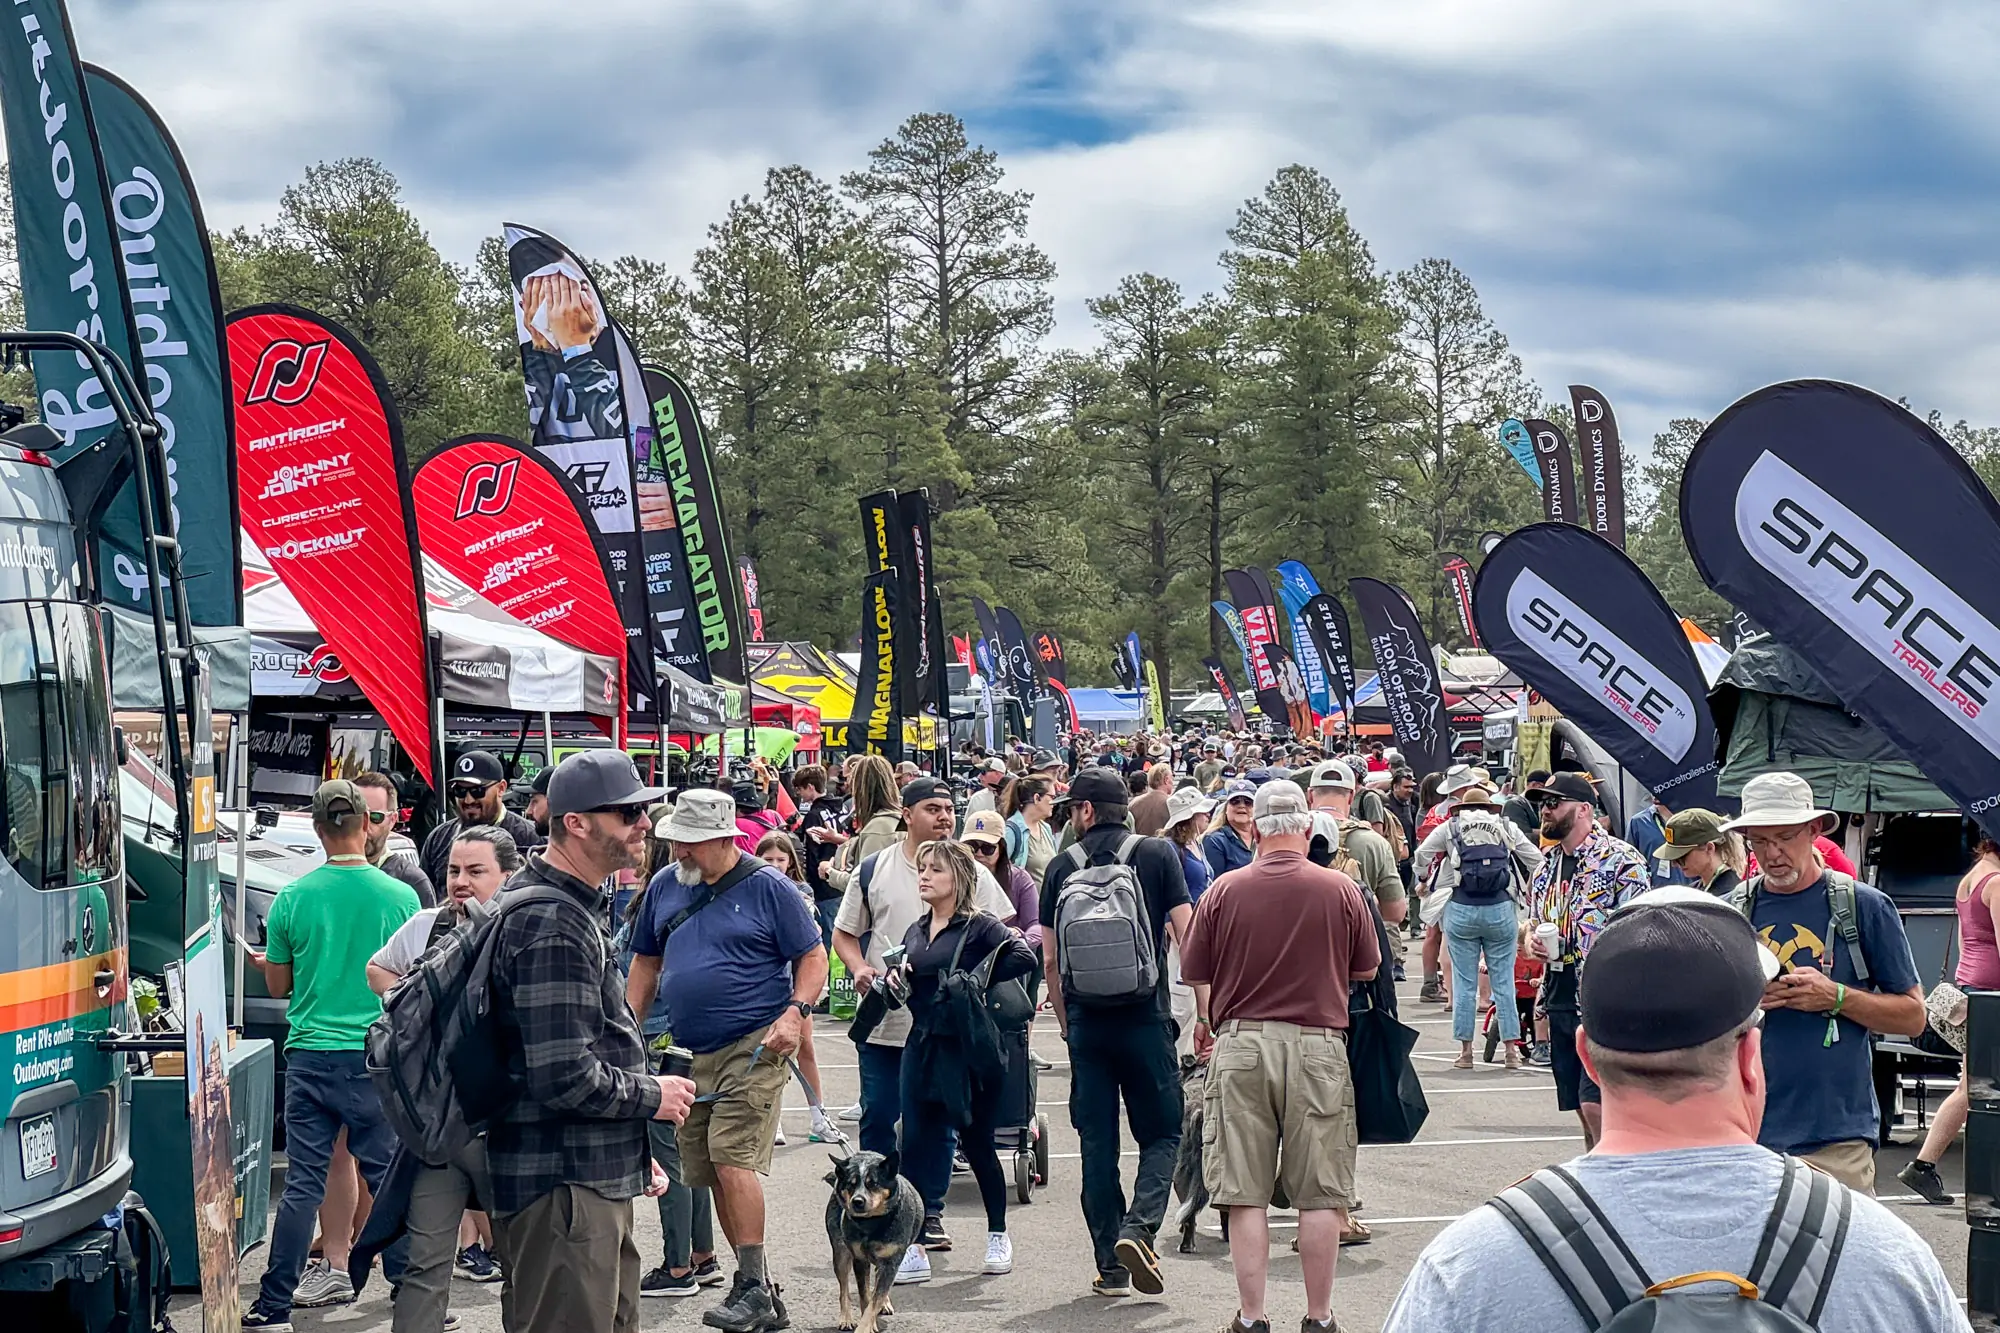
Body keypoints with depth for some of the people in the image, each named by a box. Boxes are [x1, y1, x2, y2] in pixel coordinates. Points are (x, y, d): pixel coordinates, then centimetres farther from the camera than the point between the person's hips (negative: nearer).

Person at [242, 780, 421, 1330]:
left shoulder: (292, 899, -2)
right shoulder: (400, 897, -3)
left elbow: (278, 986, 10)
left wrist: (263, 962, 32)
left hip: (309, 1056, 1)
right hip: (377, 1058, 0)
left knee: (303, 1182, 3)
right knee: (387, 1177, 7)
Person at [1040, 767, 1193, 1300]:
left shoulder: (1061, 867, 4)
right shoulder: (1157, 854, -1)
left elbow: (1050, 959, 6)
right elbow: (1188, 937, -5)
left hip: (1086, 1019, 2)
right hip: (1146, 1016, -2)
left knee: (1097, 1142, 8)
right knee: (1161, 1134, 8)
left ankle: (1110, 1265, 9)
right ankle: (1138, 1227, -15)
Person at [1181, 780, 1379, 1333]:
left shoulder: (1224, 890, -2)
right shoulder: (1341, 890, -2)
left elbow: (1197, 976, 4)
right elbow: (1367, 970, 10)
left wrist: (1209, 1022, 23)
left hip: (1241, 1044, 0)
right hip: (1318, 1044, 0)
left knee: (1245, 1192, 5)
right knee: (1319, 1194, 7)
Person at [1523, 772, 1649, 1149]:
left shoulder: (1620, 860, -9)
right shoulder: (1548, 863, 14)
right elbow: (1533, 920, 26)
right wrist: (1532, 937, 2)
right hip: (1560, 997, 8)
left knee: (1595, 1105, -14)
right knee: (1582, 1109, 11)